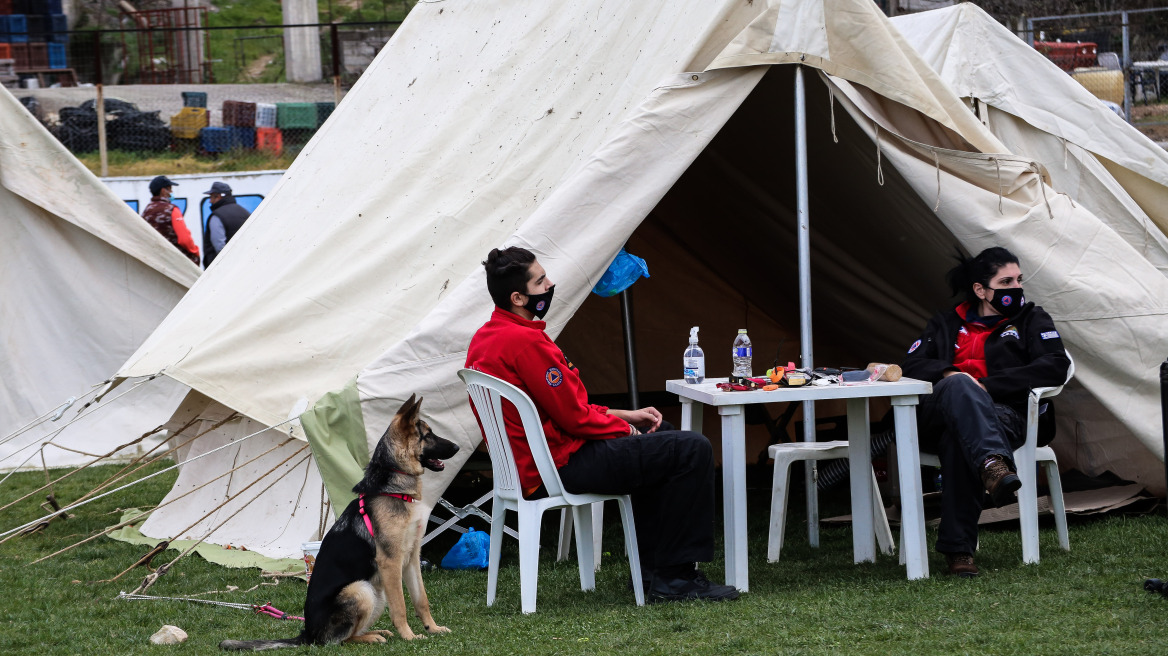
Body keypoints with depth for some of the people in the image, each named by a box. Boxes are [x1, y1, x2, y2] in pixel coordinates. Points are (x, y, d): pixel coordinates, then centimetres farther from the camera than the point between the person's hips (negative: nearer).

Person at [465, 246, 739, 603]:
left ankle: (651, 566, 27)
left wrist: (624, 415, 12)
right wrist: (626, 428, -1)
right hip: (559, 469, -11)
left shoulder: (484, 339, 11)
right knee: (692, 450, -9)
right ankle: (674, 577, -4)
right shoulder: (524, 341, -22)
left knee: (660, 438, 29)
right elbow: (574, 417, -19)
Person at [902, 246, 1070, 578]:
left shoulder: (1032, 320, 22)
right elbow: (913, 364, 16)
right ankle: (993, 465, -63)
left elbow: (1055, 367, 3)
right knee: (959, 386, -38)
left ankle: (957, 548, -46)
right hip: (937, 419, 1)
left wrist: (987, 385, -5)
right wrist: (949, 375, -8)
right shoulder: (947, 324, 29)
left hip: (1004, 416, -1)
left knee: (959, 440, -40)